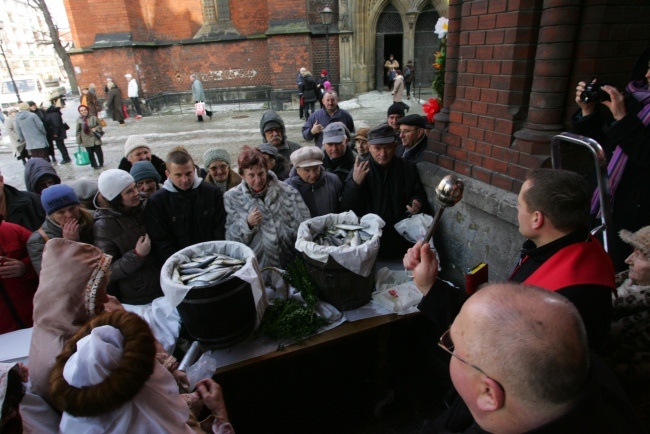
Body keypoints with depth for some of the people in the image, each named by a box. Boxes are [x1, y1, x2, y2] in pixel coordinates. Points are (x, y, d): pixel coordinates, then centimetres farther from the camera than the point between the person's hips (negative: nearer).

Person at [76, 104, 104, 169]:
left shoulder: (93, 117, -6)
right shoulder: (78, 120, -4)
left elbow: (100, 125, 6)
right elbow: (78, 131, 0)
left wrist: (96, 128, -15)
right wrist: (78, 141, 0)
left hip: (95, 139, 0)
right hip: (86, 140, 0)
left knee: (98, 151, 10)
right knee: (90, 153, 6)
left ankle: (101, 163, 31)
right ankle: (94, 165, 20)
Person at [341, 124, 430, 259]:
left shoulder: (408, 168, 0)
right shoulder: (359, 172, -6)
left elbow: (419, 195, 13)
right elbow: (347, 209, -13)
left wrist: (418, 204, -11)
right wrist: (355, 183, -28)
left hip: (401, 239, 2)